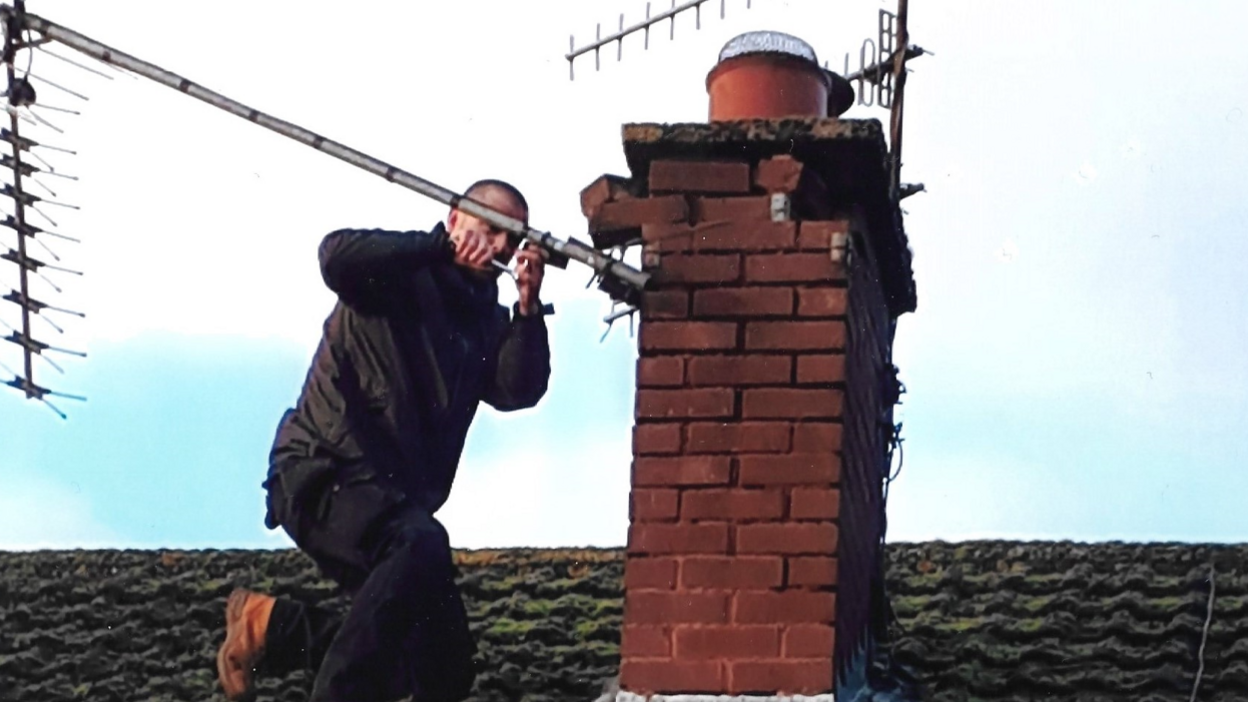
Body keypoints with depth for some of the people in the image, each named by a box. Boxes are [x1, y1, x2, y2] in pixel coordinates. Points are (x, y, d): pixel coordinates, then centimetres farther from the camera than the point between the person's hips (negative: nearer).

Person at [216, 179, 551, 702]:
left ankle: (271, 626, 19)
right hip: (323, 477, -8)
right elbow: (338, 255, -25)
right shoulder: (398, 277, -3)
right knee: (420, 546, -38)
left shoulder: (486, 320, 15)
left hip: (397, 498, 8)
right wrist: (440, 246, -25)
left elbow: (516, 391, -2)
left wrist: (528, 308, -13)